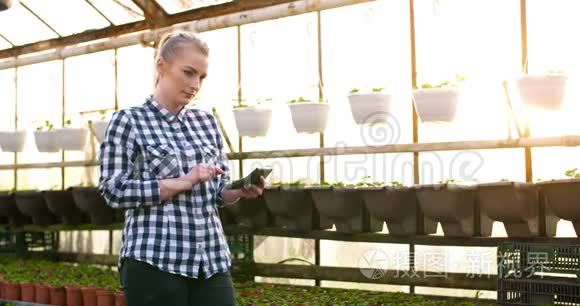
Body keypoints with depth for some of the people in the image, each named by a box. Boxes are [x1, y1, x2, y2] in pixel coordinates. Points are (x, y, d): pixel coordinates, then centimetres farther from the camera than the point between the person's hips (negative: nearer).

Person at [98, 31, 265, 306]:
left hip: (212, 258, 4)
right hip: (154, 259, -4)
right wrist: (182, 182, -15)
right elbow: (114, 190, -8)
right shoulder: (127, 121, 1)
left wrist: (241, 190, -5)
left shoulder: (206, 122, 14)